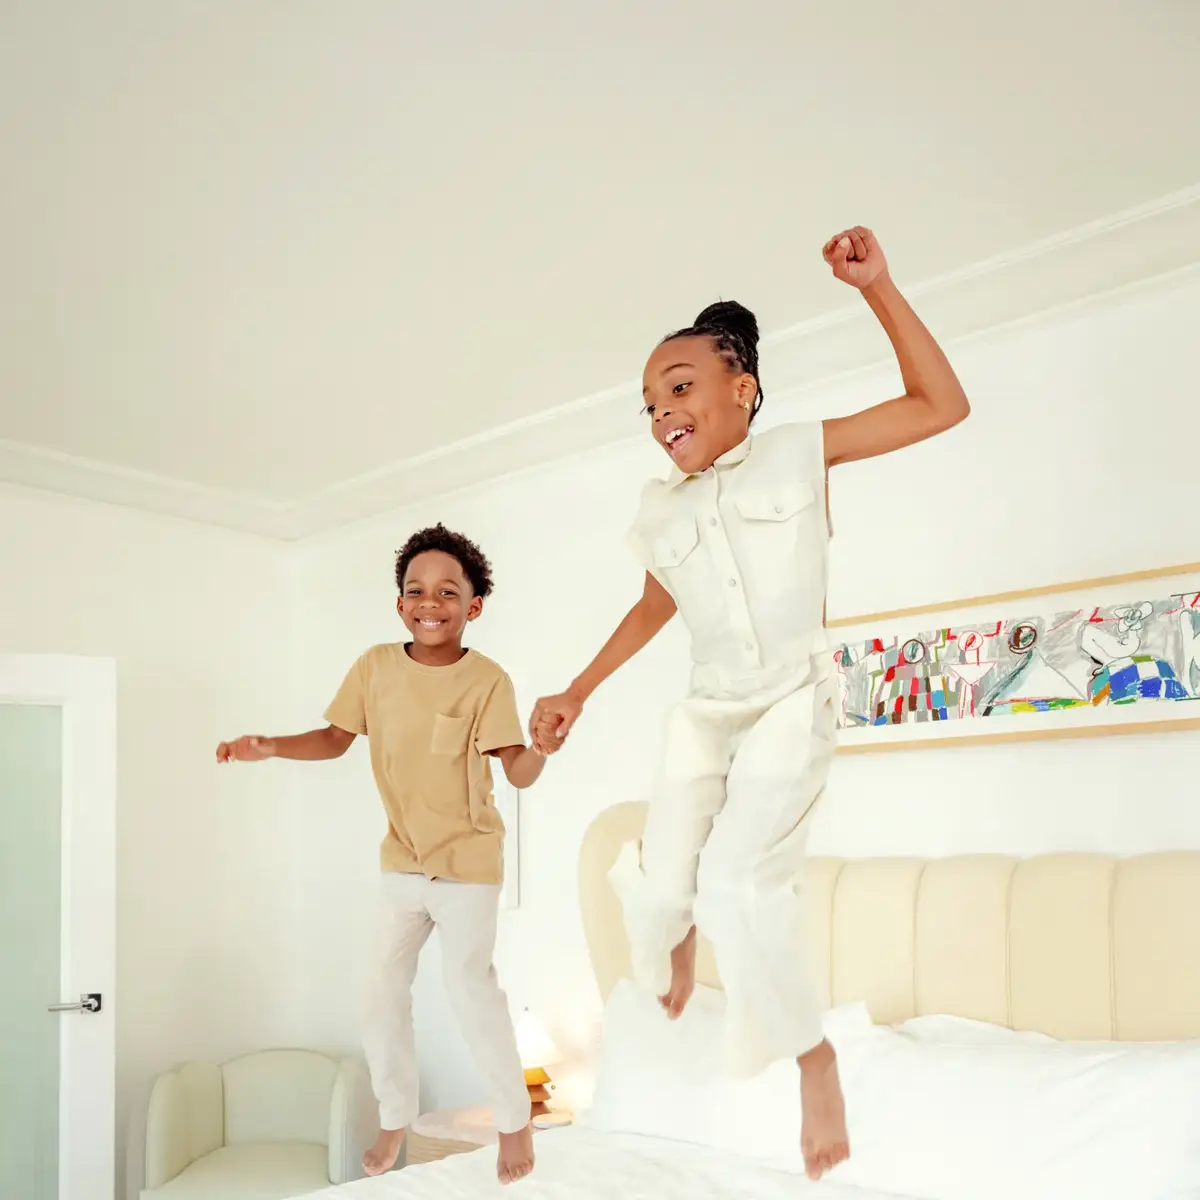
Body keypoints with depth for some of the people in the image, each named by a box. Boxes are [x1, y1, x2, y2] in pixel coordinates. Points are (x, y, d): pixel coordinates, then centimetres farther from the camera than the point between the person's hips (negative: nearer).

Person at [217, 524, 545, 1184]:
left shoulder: (486, 679, -20)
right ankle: (394, 1117, 33)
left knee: (469, 985, -4)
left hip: (467, 862, -5)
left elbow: (519, 773, -24)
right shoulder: (375, 666, -8)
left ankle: (515, 1117, 19)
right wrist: (270, 746, -13)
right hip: (402, 861, 5)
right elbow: (335, 738, 2)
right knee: (386, 988, 12)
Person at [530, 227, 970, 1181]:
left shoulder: (799, 455, -3)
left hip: (794, 704, -4)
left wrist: (878, 289, -13)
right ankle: (681, 935, 42)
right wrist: (578, 693, 22)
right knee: (659, 887, 1)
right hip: (708, 712, 5)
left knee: (737, 877, -23)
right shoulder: (663, 511, 7)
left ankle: (813, 1055, 1)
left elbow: (943, 406, -6)